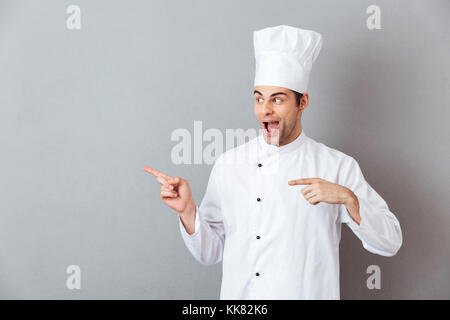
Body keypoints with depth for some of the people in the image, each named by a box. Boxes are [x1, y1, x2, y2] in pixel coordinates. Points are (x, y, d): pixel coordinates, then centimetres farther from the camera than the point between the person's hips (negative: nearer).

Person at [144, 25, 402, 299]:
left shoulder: (338, 166, -7)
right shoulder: (229, 164, -3)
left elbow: (389, 243, -7)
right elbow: (209, 253, 1)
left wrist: (348, 199, -21)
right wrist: (187, 210, -15)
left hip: (308, 292, -1)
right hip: (239, 295, 1)